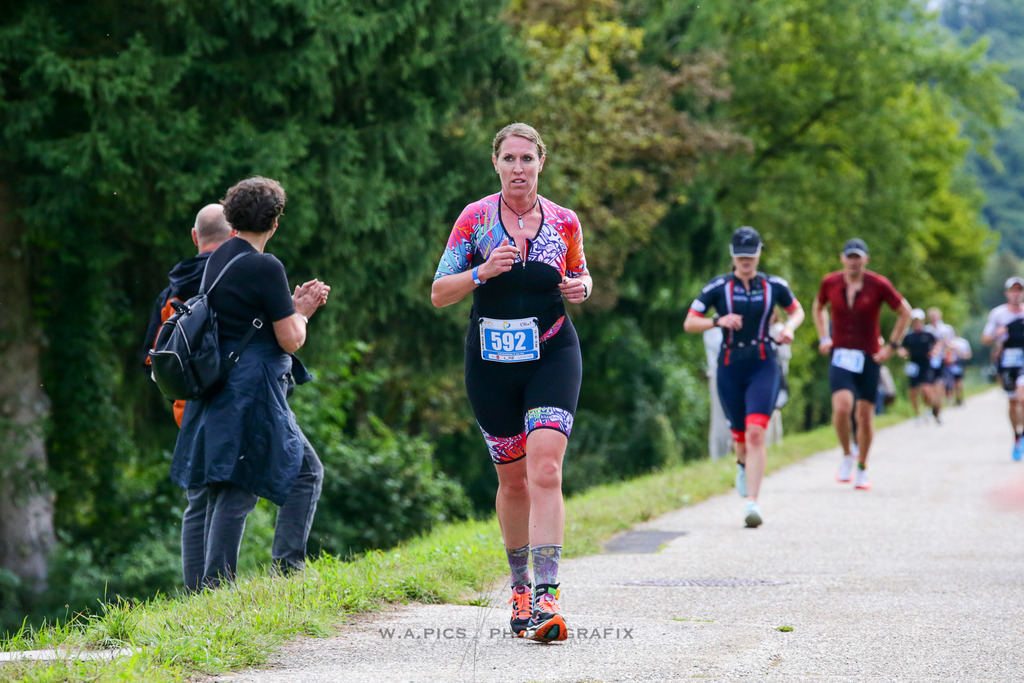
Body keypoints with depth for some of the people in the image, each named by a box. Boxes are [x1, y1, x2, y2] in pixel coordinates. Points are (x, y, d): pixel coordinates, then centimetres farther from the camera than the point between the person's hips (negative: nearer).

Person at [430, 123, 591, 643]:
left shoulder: (564, 222, 3)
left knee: (544, 469, -18)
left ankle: (545, 597, -24)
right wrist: (483, 271, -18)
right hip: (491, 362, 1)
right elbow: (439, 293, 0)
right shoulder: (475, 219, 0)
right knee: (512, 478, 9)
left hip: (552, 356, -1)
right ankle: (520, 586, 29)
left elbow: (581, 275, 19)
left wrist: (581, 287, -5)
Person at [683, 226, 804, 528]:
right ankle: (744, 465, 49)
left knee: (756, 433, -18)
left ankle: (751, 502, -20)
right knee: (740, 435, 11)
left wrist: (789, 327, -4)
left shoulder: (774, 286, 0)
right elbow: (689, 323, -4)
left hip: (764, 366, -1)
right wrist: (718, 321, -21)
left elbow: (797, 311, 17)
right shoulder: (718, 287, -3)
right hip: (730, 367, 1)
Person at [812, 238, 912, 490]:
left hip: (868, 357, 0)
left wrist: (892, 346, -1)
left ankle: (862, 469, 24)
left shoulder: (878, 285, -7)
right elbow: (818, 308, 20)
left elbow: (905, 312, 4)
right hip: (840, 355, 0)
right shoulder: (830, 282, -1)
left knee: (865, 415, 4)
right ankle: (846, 456, 3)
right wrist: (823, 338, 9)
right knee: (842, 406, -21)